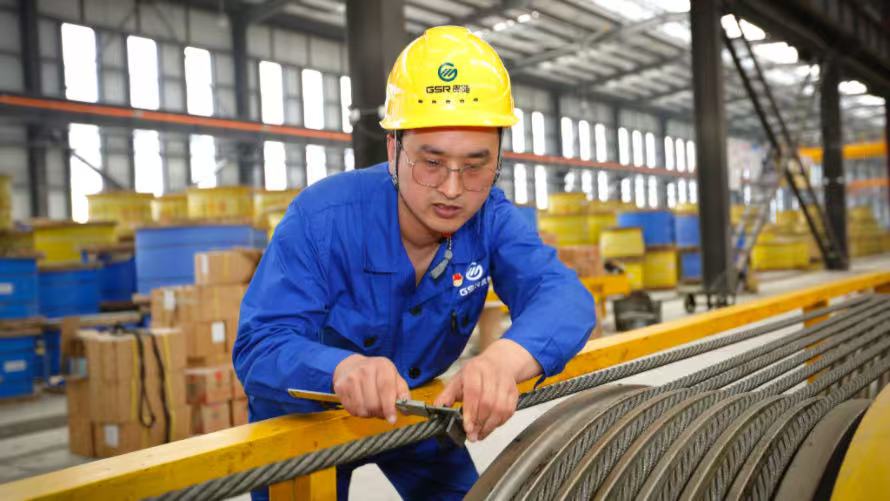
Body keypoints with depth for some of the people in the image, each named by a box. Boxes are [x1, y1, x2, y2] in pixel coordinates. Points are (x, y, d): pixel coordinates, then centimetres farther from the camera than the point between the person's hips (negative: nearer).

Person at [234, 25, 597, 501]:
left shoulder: (491, 218, -19)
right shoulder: (320, 218, -31)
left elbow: (561, 294, -34)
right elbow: (261, 346, -36)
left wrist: (503, 359, -58)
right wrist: (343, 368, -60)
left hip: (414, 406, 4)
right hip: (306, 417, -3)